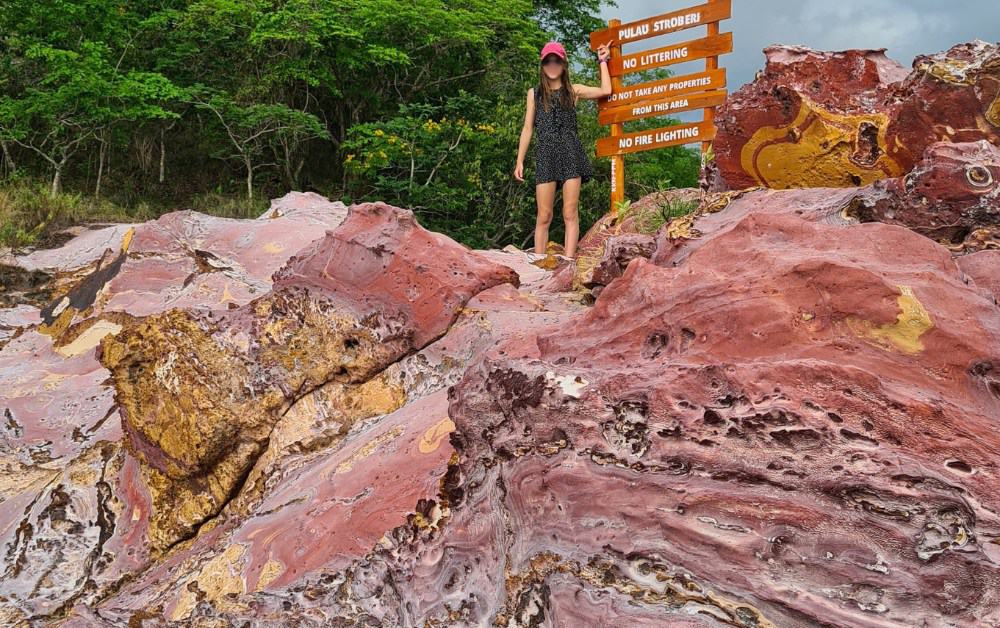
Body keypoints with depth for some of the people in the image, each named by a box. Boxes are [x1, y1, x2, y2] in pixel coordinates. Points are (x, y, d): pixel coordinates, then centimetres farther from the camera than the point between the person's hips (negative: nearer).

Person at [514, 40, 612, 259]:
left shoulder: (573, 90, 12)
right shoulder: (534, 93, 15)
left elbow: (606, 90, 1)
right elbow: (527, 128, 13)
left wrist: (602, 61, 13)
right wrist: (520, 160, 6)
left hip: (571, 153, 0)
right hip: (545, 154, 0)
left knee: (570, 214, -6)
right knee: (544, 216, -4)